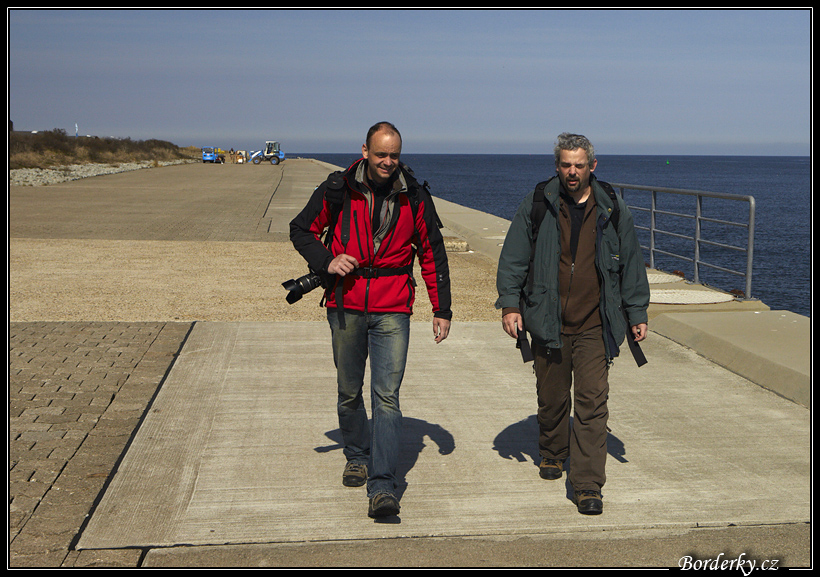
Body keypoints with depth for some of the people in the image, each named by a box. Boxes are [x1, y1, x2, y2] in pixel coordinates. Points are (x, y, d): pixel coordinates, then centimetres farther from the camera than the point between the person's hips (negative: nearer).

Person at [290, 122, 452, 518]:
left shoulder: (414, 198, 1)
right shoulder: (338, 190, -2)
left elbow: (433, 255, 9)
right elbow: (301, 230, 9)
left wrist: (442, 310, 8)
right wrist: (327, 261, -10)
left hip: (392, 310, -1)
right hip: (346, 306, 1)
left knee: (387, 397, -10)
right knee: (349, 392, 14)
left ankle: (382, 487, -12)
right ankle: (357, 457, 38)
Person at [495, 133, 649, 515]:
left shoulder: (612, 209, 4)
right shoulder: (537, 204, 1)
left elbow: (631, 264, 12)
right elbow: (513, 257, 4)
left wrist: (636, 313, 11)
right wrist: (509, 303, -4)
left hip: (595, 326, 0)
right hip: (549, 323, 1)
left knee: (592, 401, -8)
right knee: (551, 397, 13)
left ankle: (587, 485, -4)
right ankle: (552, 453, 41)